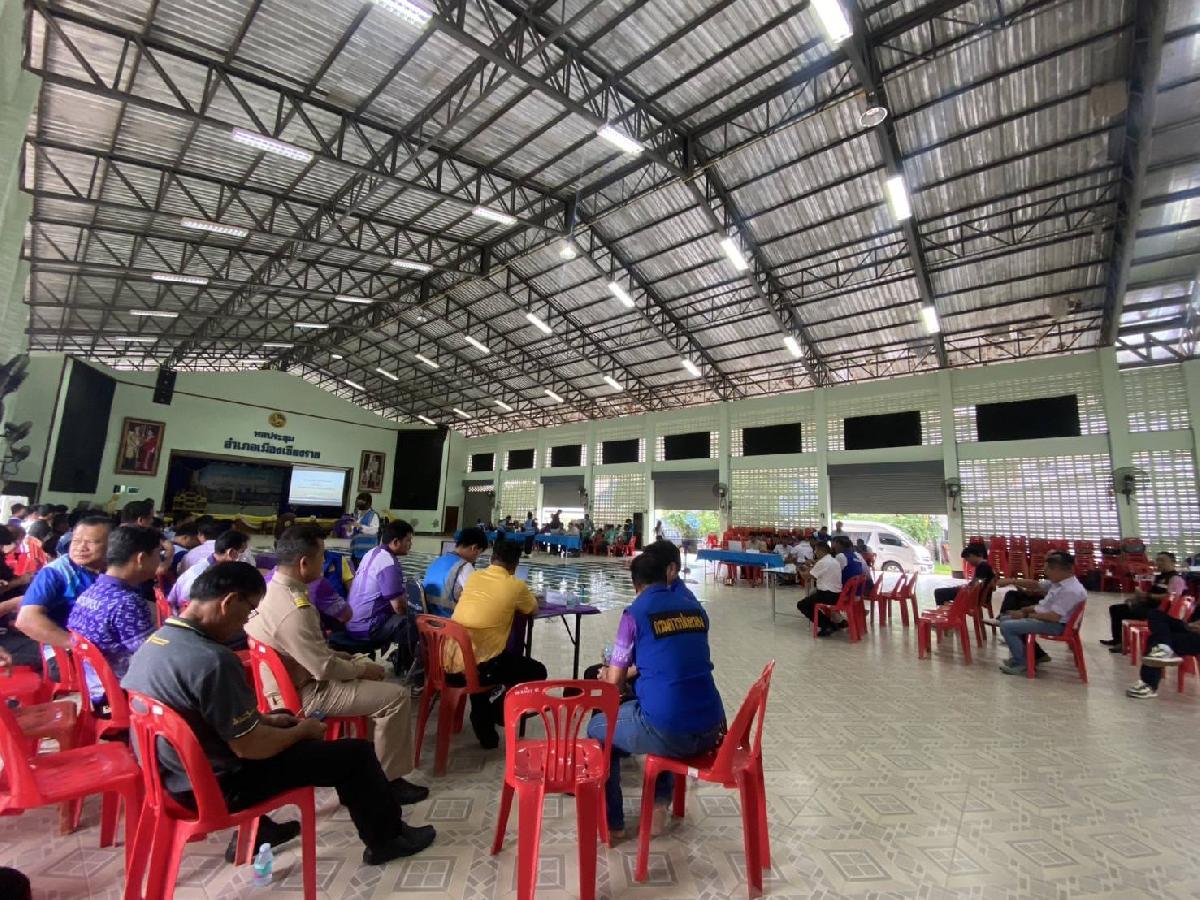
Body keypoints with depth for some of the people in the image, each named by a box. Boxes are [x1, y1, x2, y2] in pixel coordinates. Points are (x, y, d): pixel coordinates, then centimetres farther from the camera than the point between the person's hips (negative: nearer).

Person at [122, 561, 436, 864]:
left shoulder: (156, 641, -3)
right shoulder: (213, 659, -33)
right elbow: (251, 747, -25)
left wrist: (265, 719, 9)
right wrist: (304, 730, -8)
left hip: (173, 774, 9)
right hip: (214, 787, -9)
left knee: (282, 722, 30)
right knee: (356, 753, -1)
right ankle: (387, 839, 21)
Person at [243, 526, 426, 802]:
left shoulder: (270, 589, -2)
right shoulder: (294, 611, -33)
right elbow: (326, 669, -26)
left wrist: (334, 654, 7)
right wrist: (363, 669, -10)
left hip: (289, 678, 10)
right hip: (304, 693, -10)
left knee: (374, 669, 23)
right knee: (396, 696, -13)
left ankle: (371, 748, 35)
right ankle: (388, 779, 2)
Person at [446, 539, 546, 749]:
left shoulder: (474, 576, 9)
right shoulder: (516, 586, -5)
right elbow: (534, 610, 15)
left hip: (450, 660, 5)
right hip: (478, 664, -5)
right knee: (538, 671, 16)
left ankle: (484, 729, 30)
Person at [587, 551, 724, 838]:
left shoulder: (635, 614, -8)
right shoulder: (696, 609, 8)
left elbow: (614, 683, 0)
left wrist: (609, 673, 24)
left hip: (667, 733, -5)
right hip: (710, 729, 6)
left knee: (598, 727, 23)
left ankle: (612, 822, 30)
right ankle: (660, 801, 34)